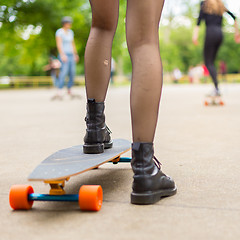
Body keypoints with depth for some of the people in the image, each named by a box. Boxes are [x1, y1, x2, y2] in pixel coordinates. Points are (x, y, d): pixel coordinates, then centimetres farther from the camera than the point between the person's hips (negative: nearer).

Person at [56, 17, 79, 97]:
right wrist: (62, 55, -27)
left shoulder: (70, 32, 14)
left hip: (71, 55, 7)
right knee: (64, 71, -21)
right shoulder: (59, 32, -8)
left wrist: (75, 54, 20)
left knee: (72, 72, 1)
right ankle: (59, 90, -22)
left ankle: (69, 90, 12)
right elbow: (59, 44, -17)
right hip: (64, 55, -7)